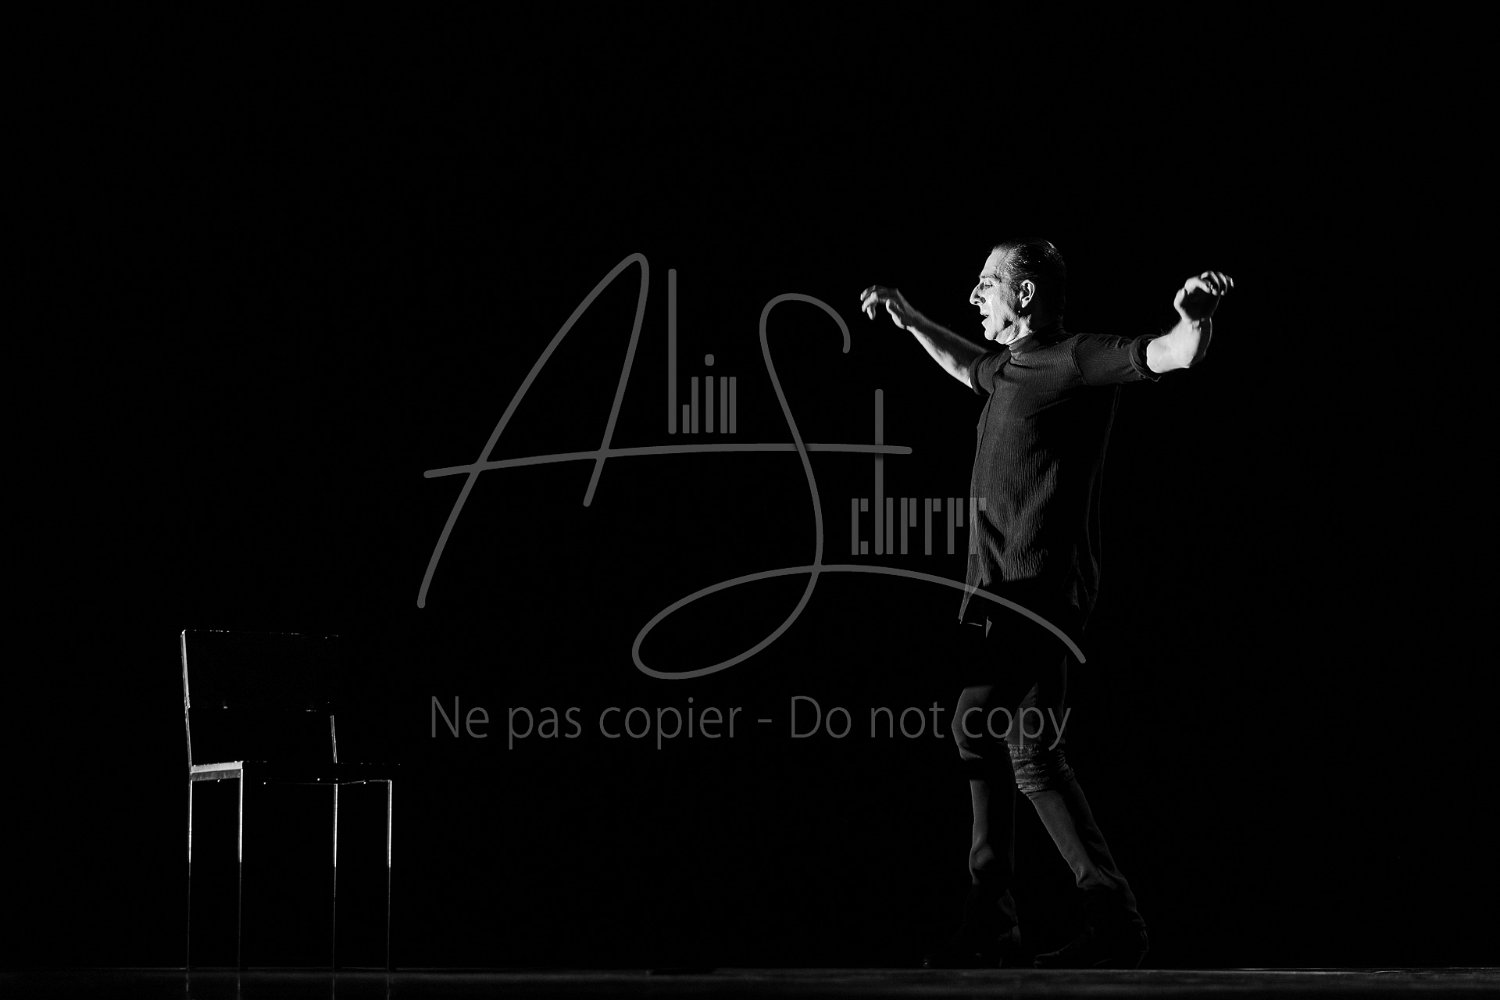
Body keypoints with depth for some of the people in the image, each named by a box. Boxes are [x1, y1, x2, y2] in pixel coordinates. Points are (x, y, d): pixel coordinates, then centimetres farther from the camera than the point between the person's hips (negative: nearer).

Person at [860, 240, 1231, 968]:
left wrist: (1196, 318, -43)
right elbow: (969, 367, 42)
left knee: (1030, 753, -14)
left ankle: (1114, 921, -11)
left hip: (1038, 586, -10)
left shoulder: (1076, 361, -11)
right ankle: (992, 922, 19)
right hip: (995, 584, 10)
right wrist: (909, 321, 45)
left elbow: (1172, 356, -23)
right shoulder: (1012, 366, 17)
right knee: (978, 738, 13)